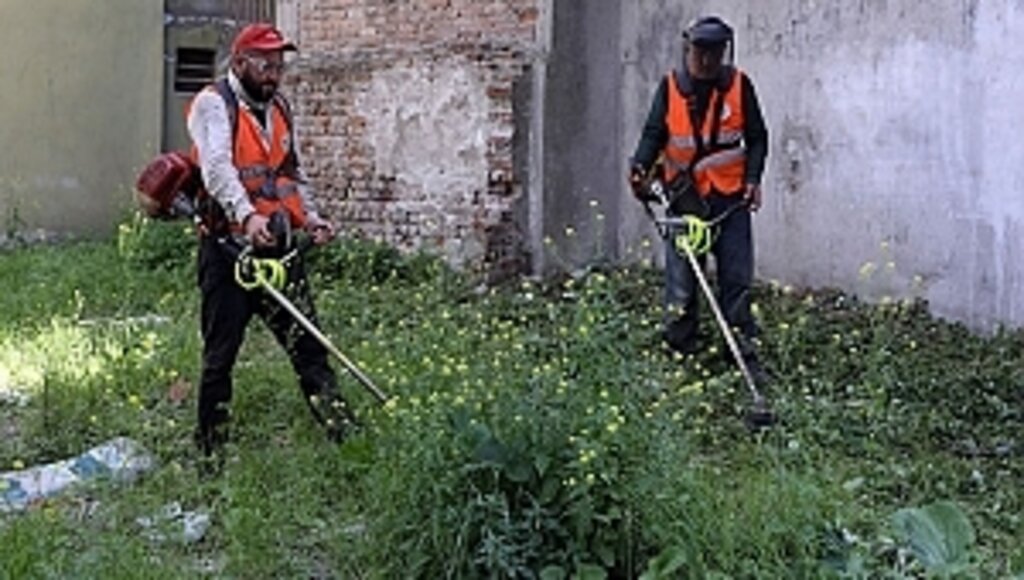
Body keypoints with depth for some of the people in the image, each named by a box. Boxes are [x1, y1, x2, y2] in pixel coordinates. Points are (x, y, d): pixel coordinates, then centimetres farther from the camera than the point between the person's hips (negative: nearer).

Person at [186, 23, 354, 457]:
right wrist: (246, 216, -36)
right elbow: (216, 167, -21)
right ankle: (211, 449, 11)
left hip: (278, 246, 6)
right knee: (220, 354, 1)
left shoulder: (279, 110, 18)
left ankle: (343, 435, -2)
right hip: (228, 247, -6)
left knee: (307, 343, 0)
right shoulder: (214, 105, -4)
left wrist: (312, 218, 10)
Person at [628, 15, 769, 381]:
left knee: (736, 280, 2)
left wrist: (753, 178, -7)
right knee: (681, 282, 1)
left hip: (730, 199, 0)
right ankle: (680, 353, 9)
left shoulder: (739, 86, 0)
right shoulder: (671, 87, 1)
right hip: (684, 197, 0)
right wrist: (641, 166, -16)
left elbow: (757, 137, 5)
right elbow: (654, 134, 2)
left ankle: (745, 354, 8)